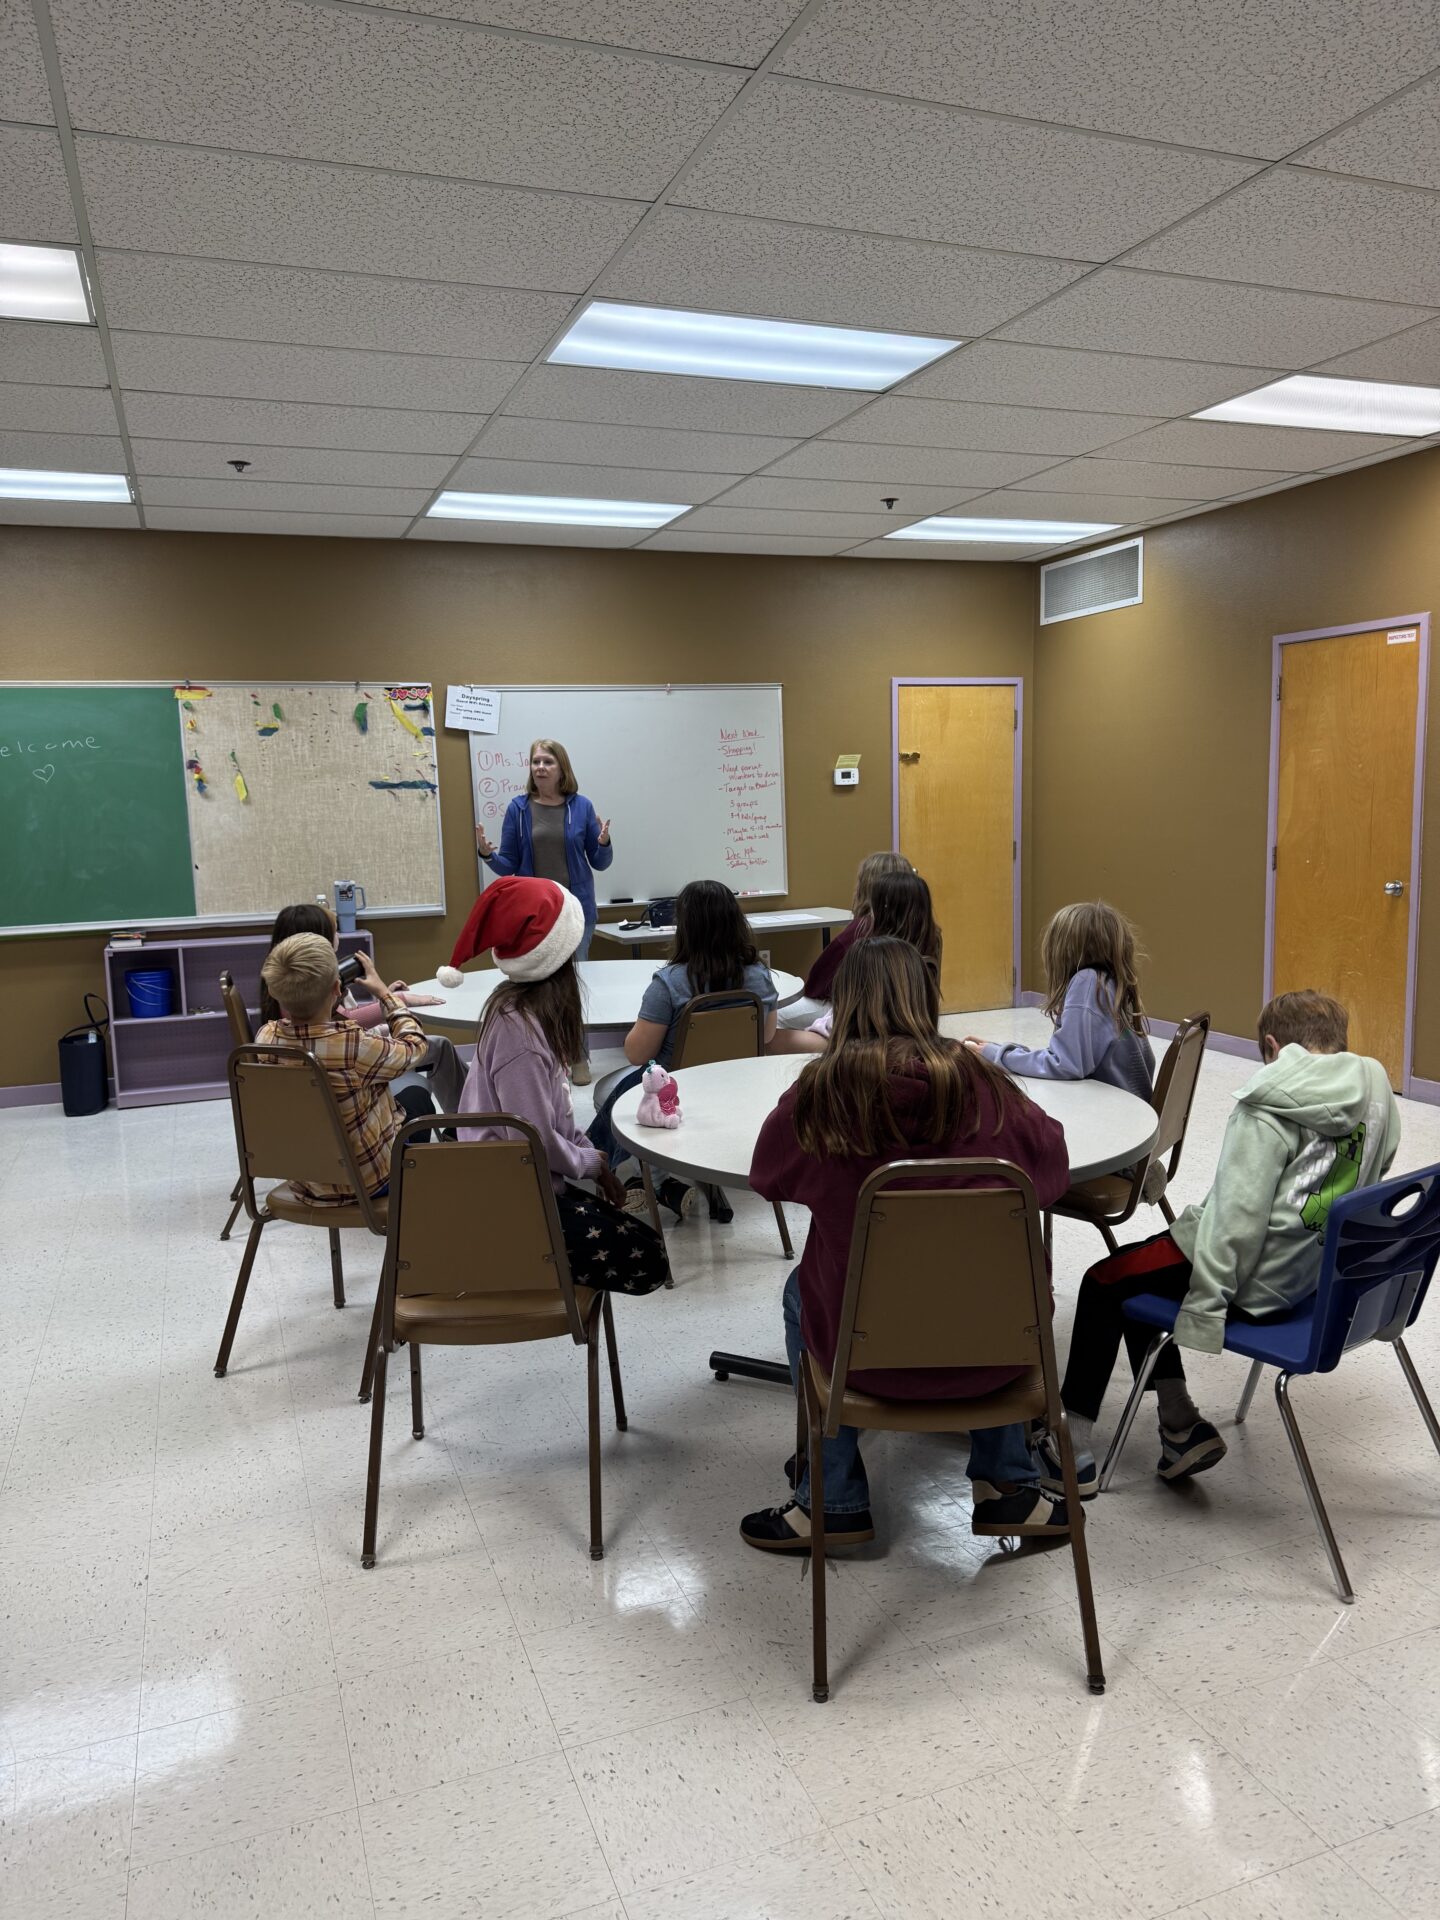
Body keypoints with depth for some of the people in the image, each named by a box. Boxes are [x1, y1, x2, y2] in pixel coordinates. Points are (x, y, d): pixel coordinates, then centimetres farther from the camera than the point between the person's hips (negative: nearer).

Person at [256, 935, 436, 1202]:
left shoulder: (264, 1039, -17)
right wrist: (383, 991, -2)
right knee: (417, 1097, 25)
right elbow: (414, 1046, -12)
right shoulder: (356, 1046, -34)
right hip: (368, 1181, -5)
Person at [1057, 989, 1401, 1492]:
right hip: (1319, 1267, 9)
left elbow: (1238, 1215, -22)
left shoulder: (1271, 1110, -19)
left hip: (1262, 1278, -9)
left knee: (1103, 1284, 11)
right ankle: (1180, 1423, 18)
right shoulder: (1380, 1098, 4)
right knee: (1134, 1270, 22)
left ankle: (1073, 1444, 15)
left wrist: (1203, 1308, -17)